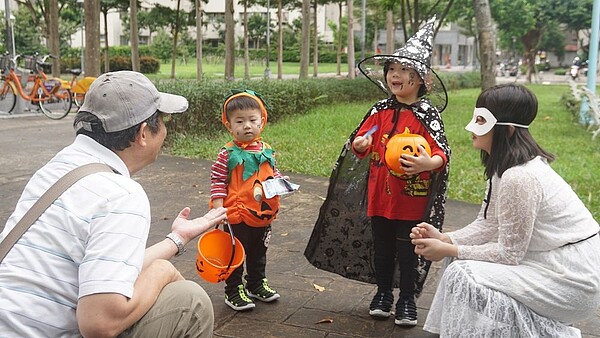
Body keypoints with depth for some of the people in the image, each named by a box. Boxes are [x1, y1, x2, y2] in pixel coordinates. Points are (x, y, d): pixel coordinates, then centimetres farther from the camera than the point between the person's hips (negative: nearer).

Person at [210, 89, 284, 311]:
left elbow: (273, 173, 18)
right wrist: (218, 208, -18)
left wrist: (281, 182, -3)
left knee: (259, 253, 23)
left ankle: (256, 284, 42)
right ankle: (233, 291, 23)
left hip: (263, 215, 6)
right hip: (236, 216, -6)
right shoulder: (228, 154, -14)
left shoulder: (266, 151, 3)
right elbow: (217, 181, -11)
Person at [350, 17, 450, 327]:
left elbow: (442, 151, -15)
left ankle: (407, 301, 23)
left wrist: (428, 163, -37)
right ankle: (383, 294, 32)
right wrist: (361, 144, -11)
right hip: (379, 193, 4)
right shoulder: (380, 111, 5)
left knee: (407, 251, 6)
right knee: (382, 248, 15)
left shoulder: (426, 114, -9)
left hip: (411, 196, -4)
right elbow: (363, 141, 13)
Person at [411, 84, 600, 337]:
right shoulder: (504, 166, 3)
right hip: (552, 261, 10)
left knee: (463, 275, -16)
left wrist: (448, 251, -15)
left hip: (572, 279, -10)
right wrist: (444, 239, -7)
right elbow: (488, 225, 6)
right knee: (463, 256, 10)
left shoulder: (518, 178, -27)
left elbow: (508, 253, -21)